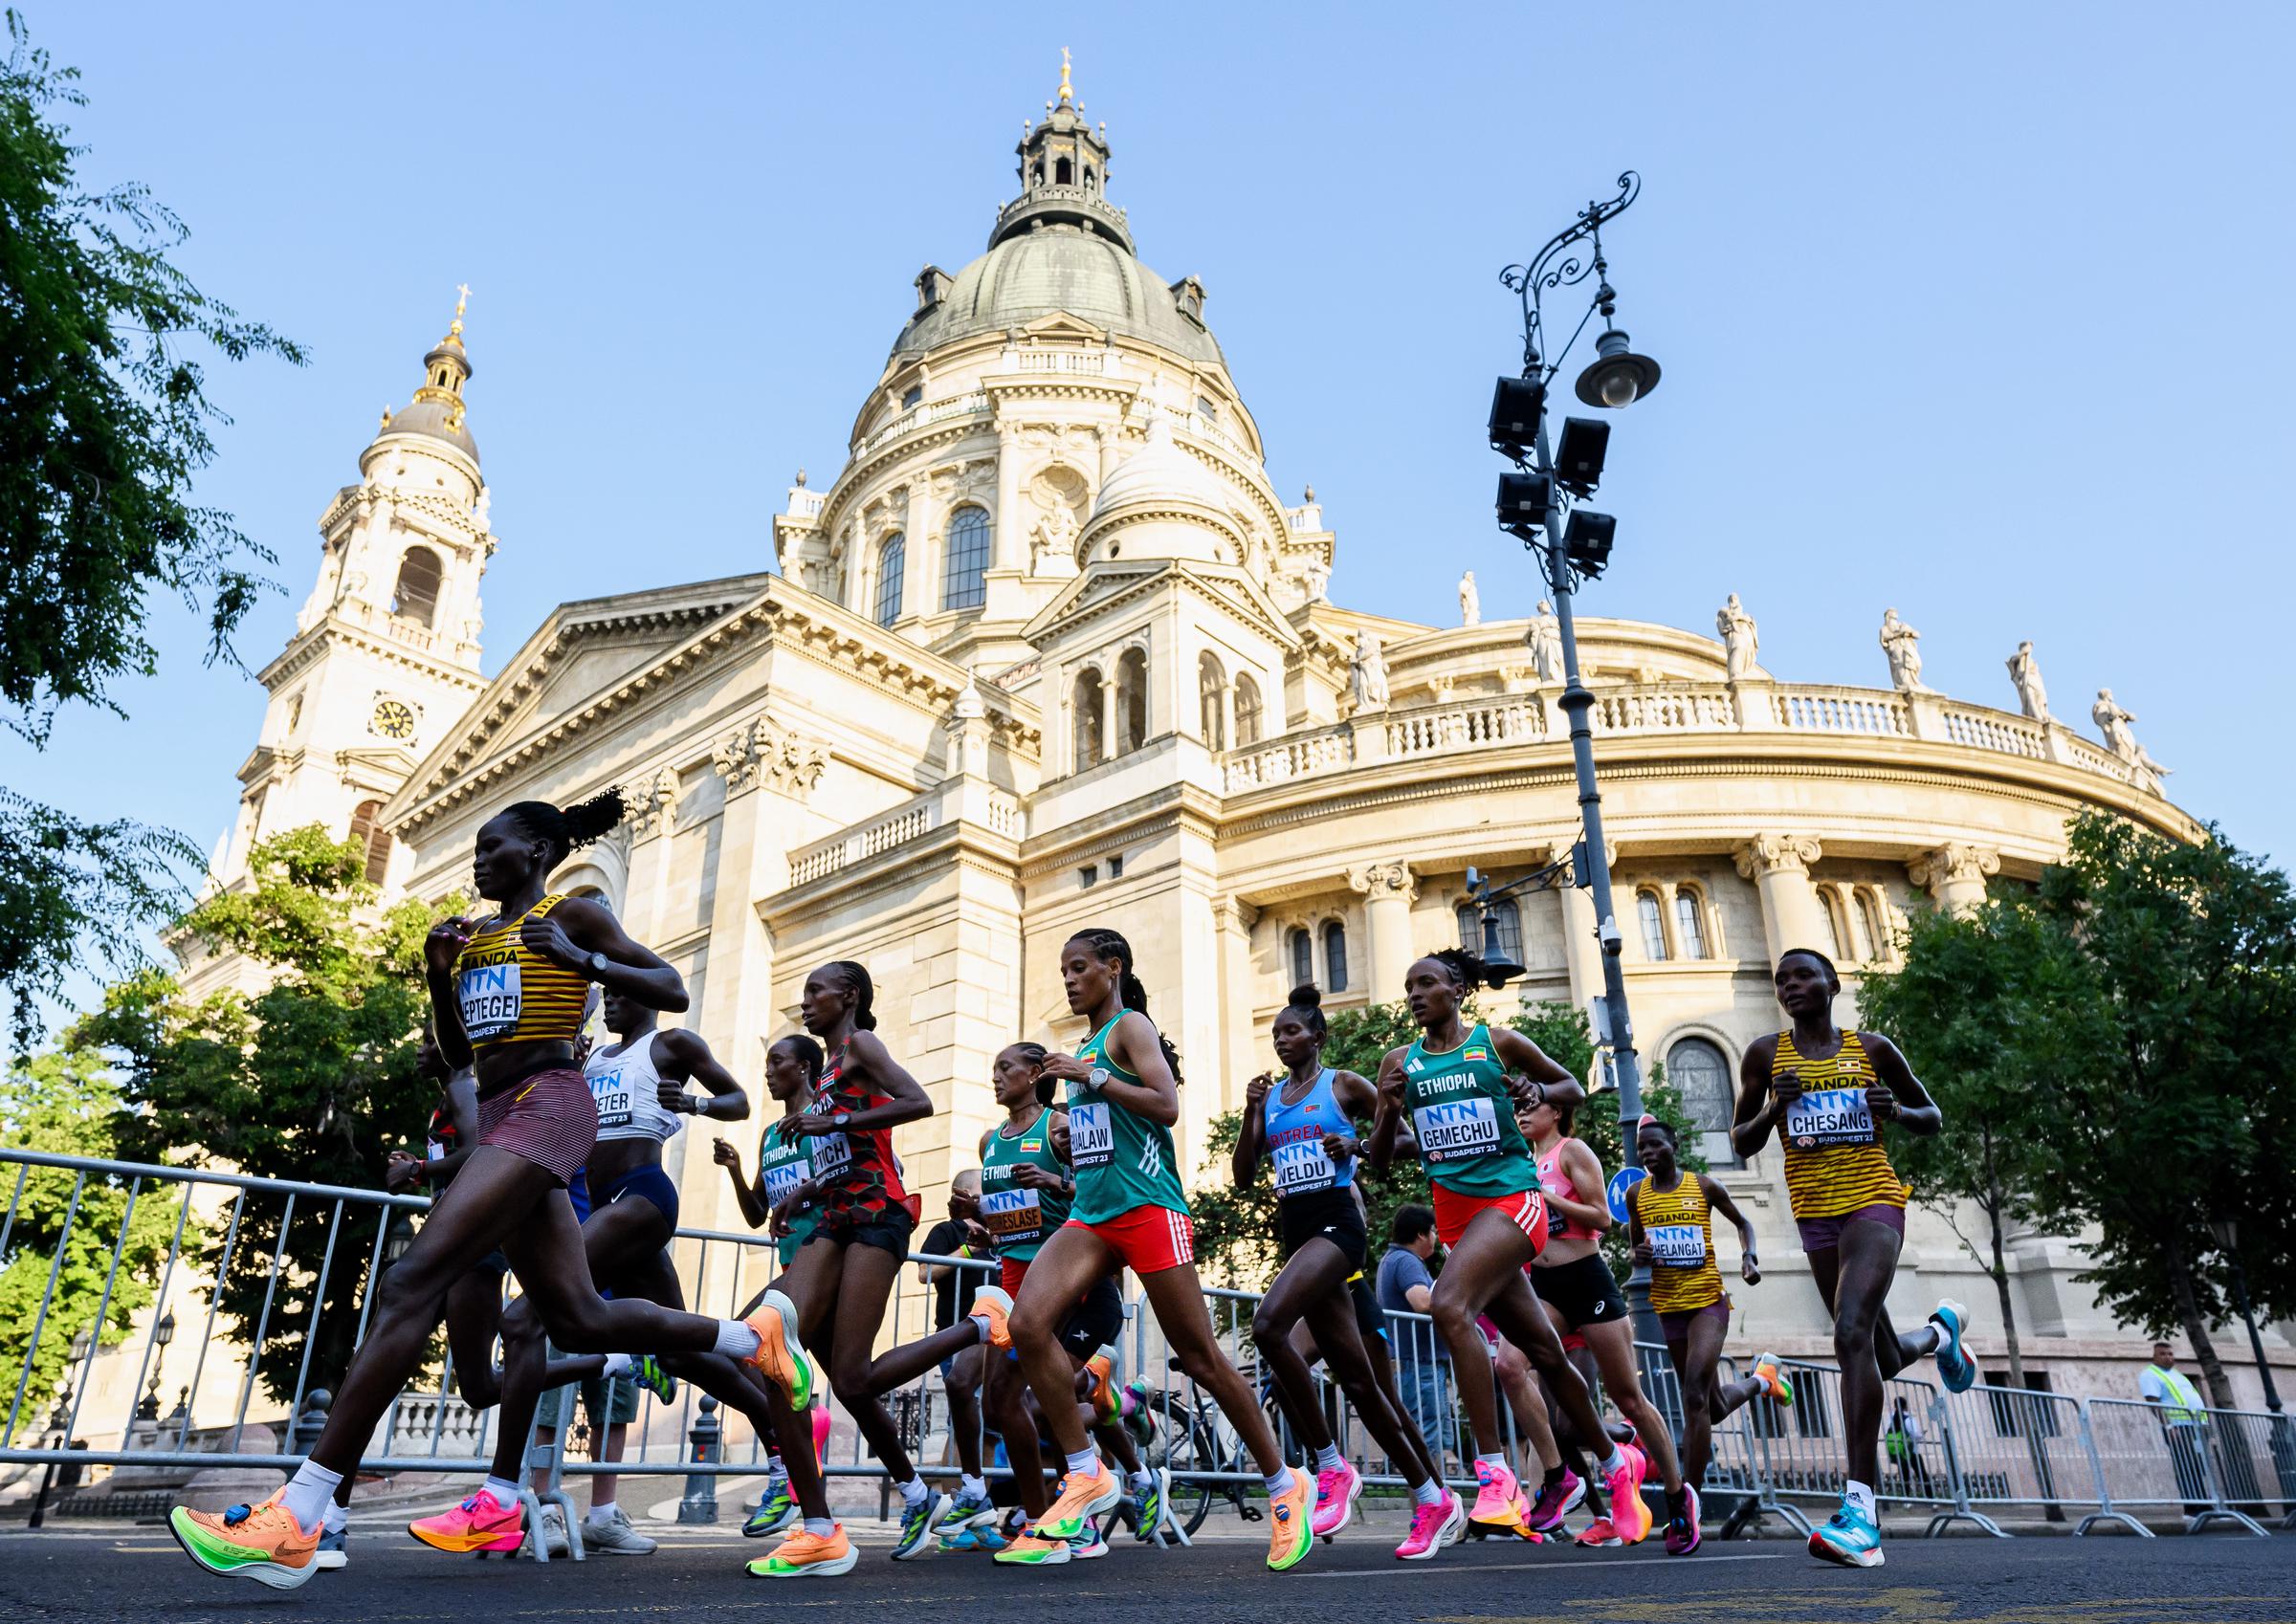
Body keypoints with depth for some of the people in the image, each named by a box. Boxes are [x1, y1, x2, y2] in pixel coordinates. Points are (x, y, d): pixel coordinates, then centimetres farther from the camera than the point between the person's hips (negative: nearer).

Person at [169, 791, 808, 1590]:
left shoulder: (571, 914, 3)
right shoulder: (476, 935, 23)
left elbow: (673, 990, -1)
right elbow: (457, 1053, 25)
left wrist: (581, 959, -14)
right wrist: (438, 975, 9)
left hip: (547, 1104, -9)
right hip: (500, 1117, 9)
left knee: (411, 1282, -20)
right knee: (580, 1321, 7)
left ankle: (295, 1522, -21)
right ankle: (754, 1334, 22)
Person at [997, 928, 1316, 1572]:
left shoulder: (1131, 1025, -2)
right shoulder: (1086, 1048, 21)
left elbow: (1165, 1106, -16)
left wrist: (1089, 1076, -14)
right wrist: (1068, 1133, 12)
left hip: (1147, 1206, -7)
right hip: (1090, 1212, 8)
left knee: (1201, 1359, -1)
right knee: (1028, 1323, -15)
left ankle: (1283, 1485, 16)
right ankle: (1086, 1476, -4)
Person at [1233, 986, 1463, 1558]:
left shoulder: (1344, 1084, 2)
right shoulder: (1270, 1095, 16)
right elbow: (1243, 1176, 11)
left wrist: (1356, 1146, -11)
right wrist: (1251, 1111, 1)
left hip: (1336, 1222, -6)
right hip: (1293, 1229, 7)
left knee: (1268, 1324, -29)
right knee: (1355, 1378, 7)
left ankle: (1333, 1467, -16)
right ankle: (1435, 1500, 19)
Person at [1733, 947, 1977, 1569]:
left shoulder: (1871, 1048, 3)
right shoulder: (1765, 1054, 5)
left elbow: (1933, 1118, 14)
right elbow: (1742, 1142, 7)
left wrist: (1896, 1110, -8)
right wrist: (1774, 1106, -12)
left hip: (1874, 1201, -3)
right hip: (1815, 1213, 3)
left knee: (1851, 1334, -24)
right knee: (1886, 1360, 14)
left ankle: (1860, 1510, -25)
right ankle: (1941, 1331, 53)